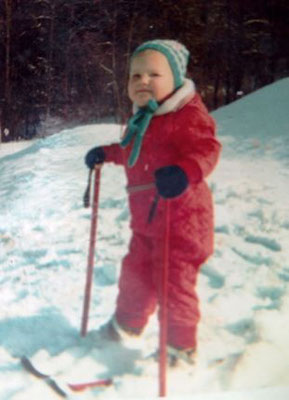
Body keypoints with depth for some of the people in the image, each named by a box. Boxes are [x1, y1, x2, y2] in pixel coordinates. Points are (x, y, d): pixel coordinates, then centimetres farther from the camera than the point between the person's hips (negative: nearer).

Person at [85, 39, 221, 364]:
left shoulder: (189, 114, -15)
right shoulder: (140, 119, 14)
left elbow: (206, 149, -28)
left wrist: (185, 172, -44)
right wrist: (107, 153, 30)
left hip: (180, 216, -9)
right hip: (145, 218, 9)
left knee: (174, 281, -4)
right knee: (135, 273, 22)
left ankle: (182, 347, 14)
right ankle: (124, 326, 44)